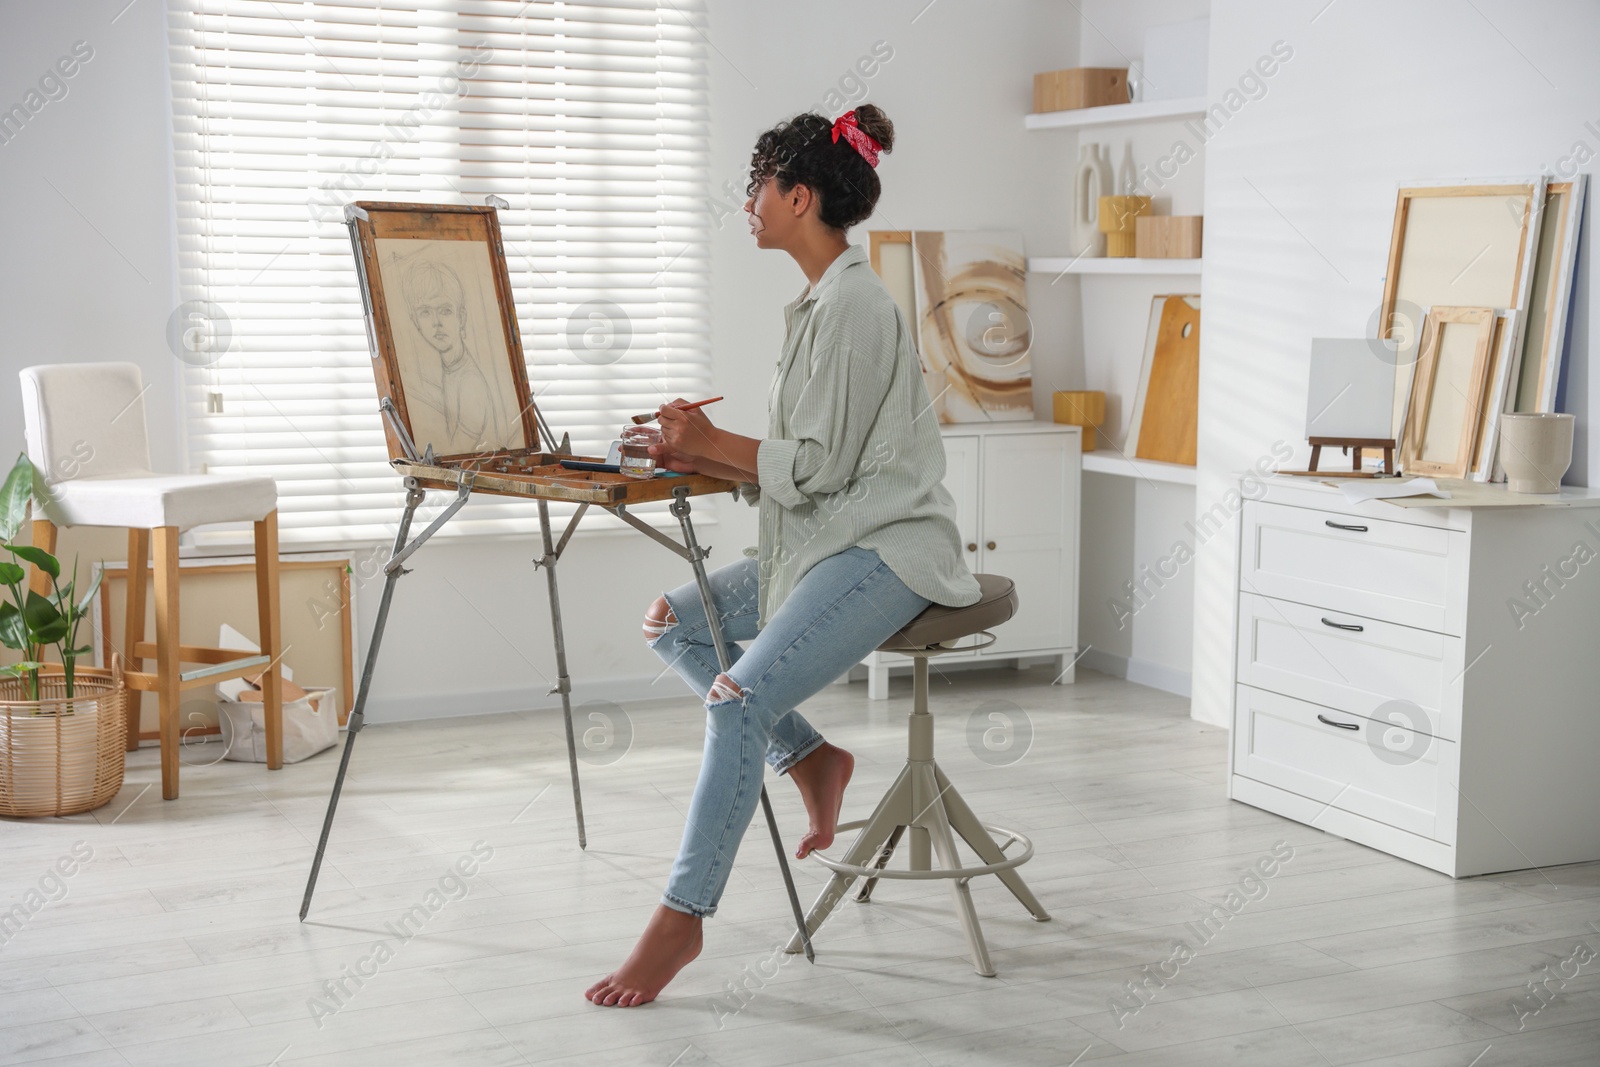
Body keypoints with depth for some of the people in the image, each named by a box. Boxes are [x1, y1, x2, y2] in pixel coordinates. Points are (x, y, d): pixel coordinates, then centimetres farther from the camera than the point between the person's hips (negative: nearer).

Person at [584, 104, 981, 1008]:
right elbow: (801, 468, 15)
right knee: (673, 623, 6)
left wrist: (712, 441, -8)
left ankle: (681, 920, -17)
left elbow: (818, 468, -18)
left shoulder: (855, 304, -15)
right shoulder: (821, 303, 16)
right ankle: (810, 757, 12)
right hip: (830, 541, 11)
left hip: (887, 549, -11)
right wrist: (701, 458, 3)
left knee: (739, 696, -24)